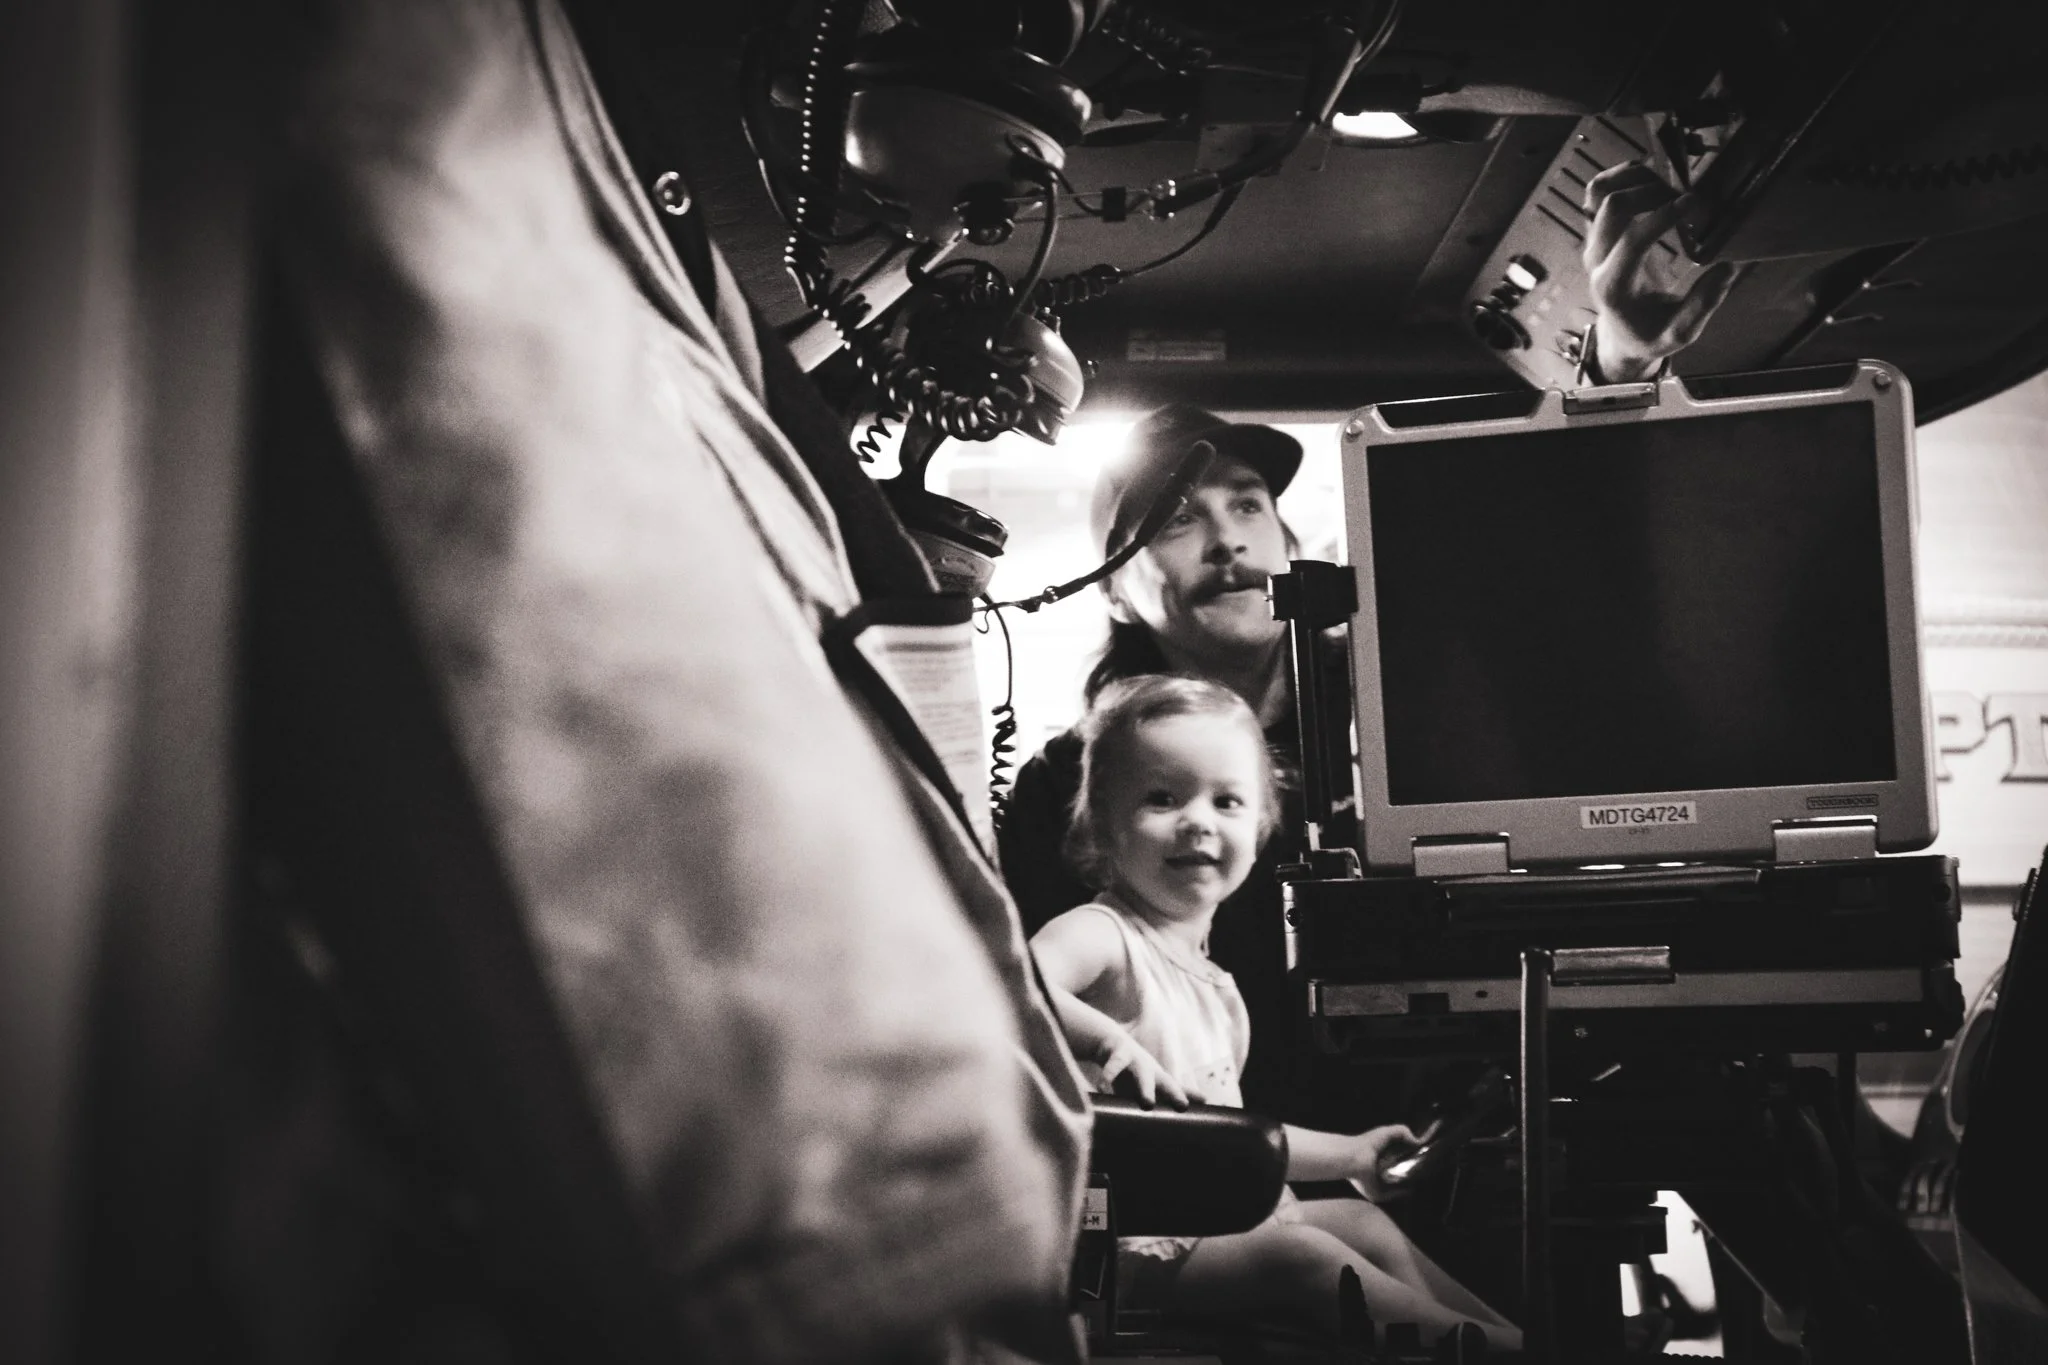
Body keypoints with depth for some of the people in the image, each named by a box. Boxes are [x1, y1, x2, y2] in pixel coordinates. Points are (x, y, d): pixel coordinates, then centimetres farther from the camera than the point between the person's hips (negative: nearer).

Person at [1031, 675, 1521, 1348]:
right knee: (1300, 1254, -23)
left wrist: (1346, 1153, 30)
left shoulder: (1209, 979, 17)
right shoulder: (1102, 934, -13)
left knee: (1365, 1220, 10)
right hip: (1140, 1238, -10)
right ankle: (1506, 1343, -18)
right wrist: (1109, 1038, -46)